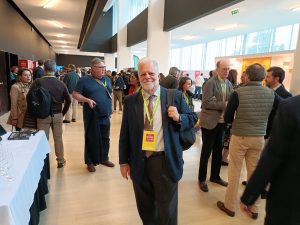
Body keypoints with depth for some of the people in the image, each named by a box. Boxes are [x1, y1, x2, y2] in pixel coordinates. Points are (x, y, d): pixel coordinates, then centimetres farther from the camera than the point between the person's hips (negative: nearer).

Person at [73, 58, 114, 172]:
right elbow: (75, 94, -6)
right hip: (92, 116, -5)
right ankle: (90, 162, 20)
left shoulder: (107, 79, 10)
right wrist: (87, 100, -21)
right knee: (91, 139, 5)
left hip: (105, 115, 5)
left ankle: (104, 158, 30)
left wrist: (110, 109, 10)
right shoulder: (84, 80, -6)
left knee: (105, 138, 13)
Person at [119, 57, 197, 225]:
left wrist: (178, 117, -17)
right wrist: (124, 161, 4)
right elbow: (125, 133, 4)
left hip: (166, 162, -2)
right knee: (145, 208, 22)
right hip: (139, 162, 2)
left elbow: (192, 119, 4)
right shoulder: (130, 101, 1)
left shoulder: (176, 96, -4)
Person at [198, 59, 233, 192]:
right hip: (209, 122, -7)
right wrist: (224, 104, -22)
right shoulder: (210, 83, -13)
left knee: (218, 151, 17)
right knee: (206, 151, 5)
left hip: (222, 122, 7)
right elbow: (206, 103, -21)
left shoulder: (229, 84, 8)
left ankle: (215, 176, 35)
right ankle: (202, 179, 22)